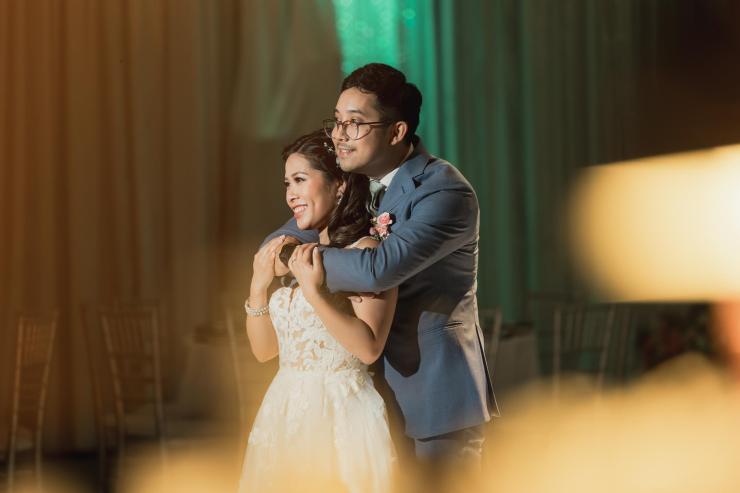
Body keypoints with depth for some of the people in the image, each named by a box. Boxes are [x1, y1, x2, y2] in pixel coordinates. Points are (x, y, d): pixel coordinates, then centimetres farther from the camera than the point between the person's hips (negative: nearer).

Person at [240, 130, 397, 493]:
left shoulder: (367, 252, -10)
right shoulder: (296, 254, 10)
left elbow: (369, 348, -20)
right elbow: (263, 350, 10)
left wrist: (314, 292, -24)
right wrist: (259, 286, -3)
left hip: (340, 415, -7)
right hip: (283, 413, 7)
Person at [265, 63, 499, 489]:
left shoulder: (446, 193, -20)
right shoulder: (354, 181, 5)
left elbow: (379, 269, -33)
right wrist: (282, 245, -15)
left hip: (438, 391, -7)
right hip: (378, 389, 7)